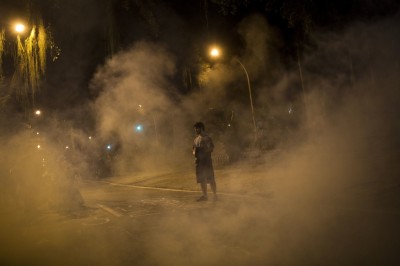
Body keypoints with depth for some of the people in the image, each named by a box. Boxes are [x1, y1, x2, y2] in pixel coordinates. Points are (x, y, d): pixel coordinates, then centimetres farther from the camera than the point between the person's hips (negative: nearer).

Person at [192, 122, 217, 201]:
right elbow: (194, 149, 20)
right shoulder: (196, 139, 16)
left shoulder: (206, 138, -6)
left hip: (206, 161, -7)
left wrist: (201, 151, -20)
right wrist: (194, 152, -2)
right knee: (201, 179, 9)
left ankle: (215, 195, 3)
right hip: (199, 161, 7)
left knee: (210, 179, -5)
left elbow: (211, 148, -11)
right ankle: (205, 196, 17)